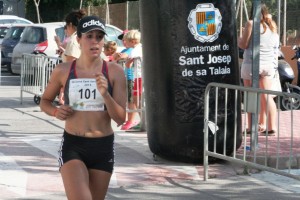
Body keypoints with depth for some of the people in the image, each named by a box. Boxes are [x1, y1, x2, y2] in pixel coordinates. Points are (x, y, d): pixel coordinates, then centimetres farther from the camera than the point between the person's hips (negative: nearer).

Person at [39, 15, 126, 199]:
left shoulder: (114, 72, -3)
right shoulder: (63, 71, -2)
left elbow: (121, 119, -4)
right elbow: (45, 101, 15)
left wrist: (105, 94, -20)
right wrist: (56, 112, -7)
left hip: (103, 148, 2)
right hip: (72, 146, -1)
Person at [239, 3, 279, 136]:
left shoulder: (251, 23, -8)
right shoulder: (272, 26, 10)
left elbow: (243, 45, -6)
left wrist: (238, 39, 13)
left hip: (252, 64, -5)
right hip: (269, 64, 5)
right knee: (267, 97, 6)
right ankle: (272, 126, 1)